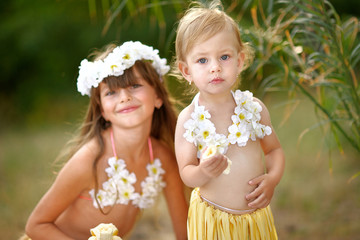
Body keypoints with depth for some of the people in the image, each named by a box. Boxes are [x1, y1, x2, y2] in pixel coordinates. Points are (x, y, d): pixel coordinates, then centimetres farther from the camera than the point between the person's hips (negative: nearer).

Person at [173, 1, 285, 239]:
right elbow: (186, 173, -10)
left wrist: (272, 178, -11)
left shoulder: (254, 108, -6)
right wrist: (203, 172, -31)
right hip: (212, 219, -2)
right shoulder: (189, 119, -13)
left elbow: (274, 149, 7)